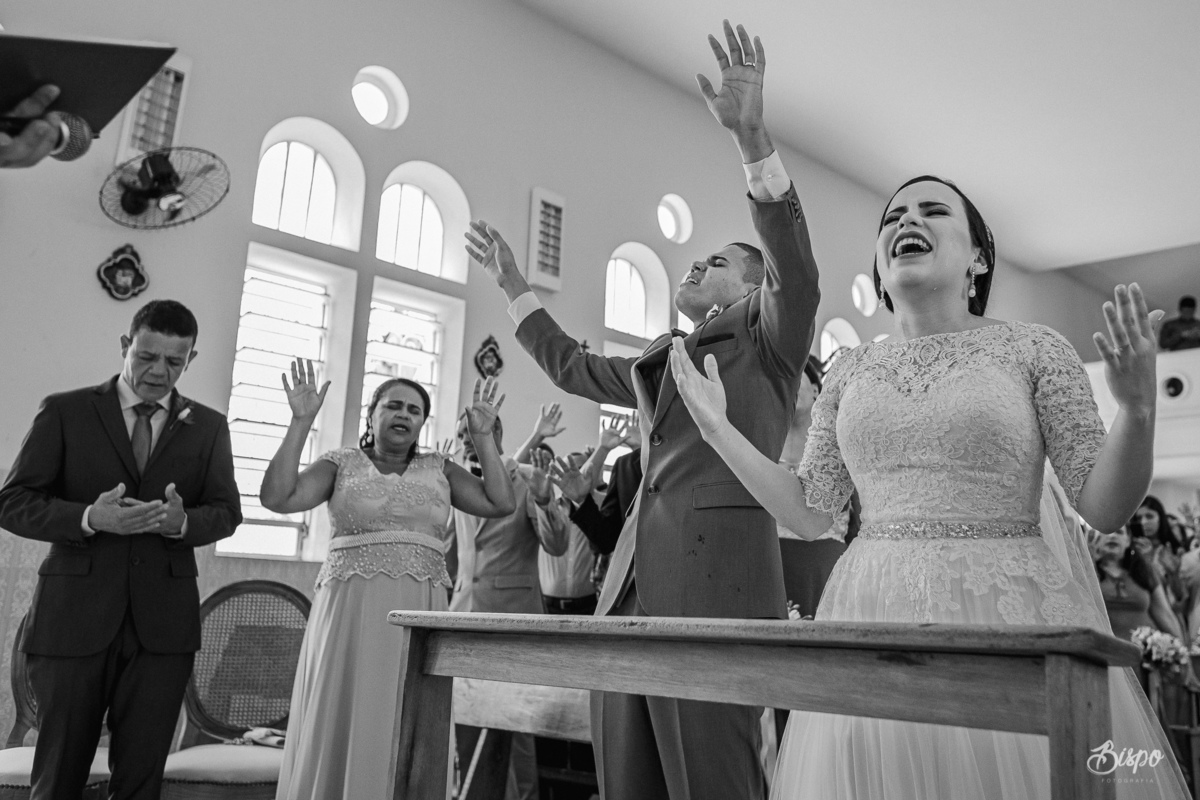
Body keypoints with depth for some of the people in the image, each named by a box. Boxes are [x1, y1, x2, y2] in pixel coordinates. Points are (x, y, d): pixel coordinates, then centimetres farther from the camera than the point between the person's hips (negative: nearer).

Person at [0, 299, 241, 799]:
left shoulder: (208, 427, 10)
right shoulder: (64, 411, 4)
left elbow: (226, 512, 8)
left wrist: (181, 522, -14)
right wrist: (90, 519, -18)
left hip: (163, 624, 1)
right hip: (74, 617, -1)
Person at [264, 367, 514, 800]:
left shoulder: (439, 469, 11)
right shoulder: (342, 462, 7)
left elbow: (500, 503, 3)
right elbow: (277, 497, -6)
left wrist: (482, 437, 0)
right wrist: (301, 422, -10)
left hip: (419, 613, 2)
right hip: (350, 609, -1)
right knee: (342, 722, 3)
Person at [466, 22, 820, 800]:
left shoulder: (767, 338, 7)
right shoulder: (661, 362, 25)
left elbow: (798, 270, -12)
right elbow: (574, 365, 38)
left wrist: (753, 135, -23)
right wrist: (515, 287, 41)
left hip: (717, 584, -7)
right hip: (633, 582, 7)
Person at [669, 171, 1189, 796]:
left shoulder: (1032, 349, 0)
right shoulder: (849, 373, 8)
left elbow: (1103, 508, -2)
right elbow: (808, 514, 9)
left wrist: (1136, 410, -20)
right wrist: (719, 429, 4)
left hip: (1013, 616, -2)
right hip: (877, 621, 3)